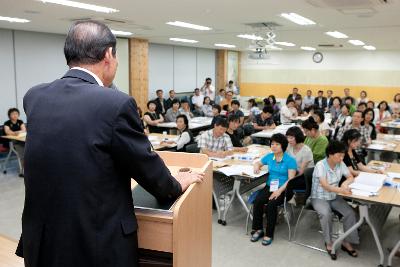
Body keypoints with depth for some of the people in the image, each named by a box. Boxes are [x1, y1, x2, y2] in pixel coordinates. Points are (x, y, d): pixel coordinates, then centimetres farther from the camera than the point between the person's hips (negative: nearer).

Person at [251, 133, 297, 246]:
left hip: (283, 189, -4)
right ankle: (258, 229, -8)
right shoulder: (269, 156, 9)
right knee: (257, 201, -23)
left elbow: (291, 179, -12)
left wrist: (279, 190, -23)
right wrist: (256, 166, 2)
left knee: (271, 204, -31)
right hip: (269, 186, 5)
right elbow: (258, 163, 27)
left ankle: (269, 234, -16)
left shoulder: (290, 160, -6)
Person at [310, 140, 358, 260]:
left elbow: (351, 177, 6)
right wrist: (341, 190, -52)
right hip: (319, 198, -5)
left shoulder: (340, 164, -4)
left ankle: (346, 242, 0)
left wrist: (345, 183, -19)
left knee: (350, 213, -17)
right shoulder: (320, 165, -23)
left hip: (334, 197, 5)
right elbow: (325, 185, -33)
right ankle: (329, 243, -11)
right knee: (326, 214, -32)